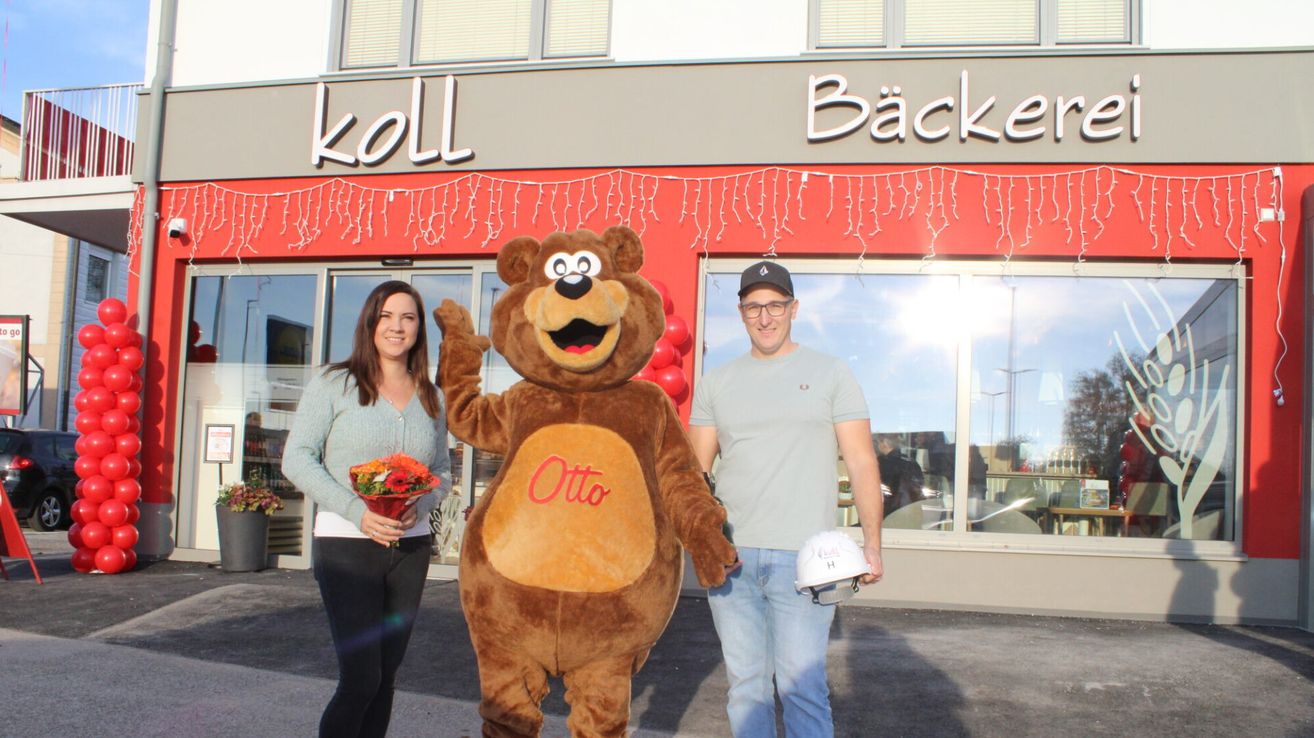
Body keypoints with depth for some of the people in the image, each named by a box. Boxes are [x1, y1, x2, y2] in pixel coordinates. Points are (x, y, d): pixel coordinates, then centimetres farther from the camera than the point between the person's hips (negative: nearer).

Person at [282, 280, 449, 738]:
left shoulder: (431, 399, 10)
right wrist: (356, 511, -18)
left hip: (411, 548, 4)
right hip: (346, 545, -4)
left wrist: (420, 506, -8)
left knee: (384, 677, 10)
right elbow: (297, 459, -6)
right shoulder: (334, 384, -2)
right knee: (361, 679, -8)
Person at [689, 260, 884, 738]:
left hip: (802, 556, -3)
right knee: (745, 683, 9)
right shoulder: (716, 382, 12)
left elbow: (861, 464, 1)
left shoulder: (830, 374, 5)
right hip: (729, 556, 3)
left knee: (801, 685, -5)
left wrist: (872, 542, -8)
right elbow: (696, 470, 11)